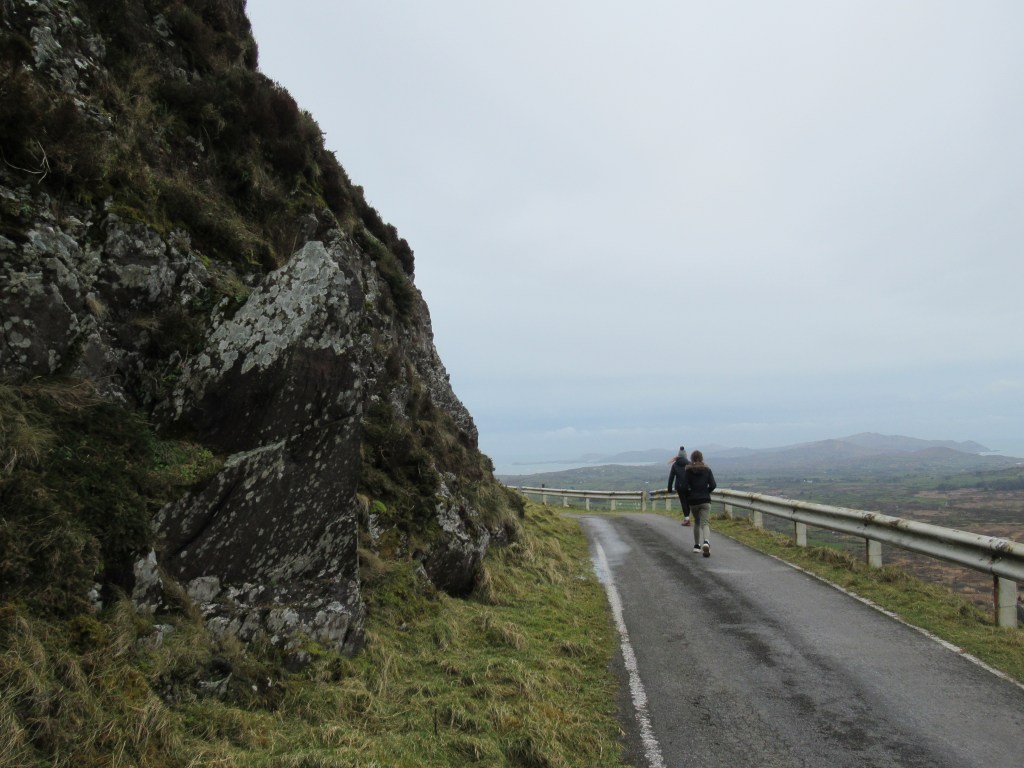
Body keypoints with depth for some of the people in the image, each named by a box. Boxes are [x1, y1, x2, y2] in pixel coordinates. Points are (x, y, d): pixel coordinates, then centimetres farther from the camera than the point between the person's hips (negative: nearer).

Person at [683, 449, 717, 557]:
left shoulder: (687, 470, -2)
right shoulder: (707, 469, 3)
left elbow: (685, 486, -9)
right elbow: (713, 485, -3)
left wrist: (689, 494, 9)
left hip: (693, 501, 0)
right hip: (705, 500, 0)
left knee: (697, 522, 21)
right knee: (705, 523, -4)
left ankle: (697, 545, 24)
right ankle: (706, 542, -31)